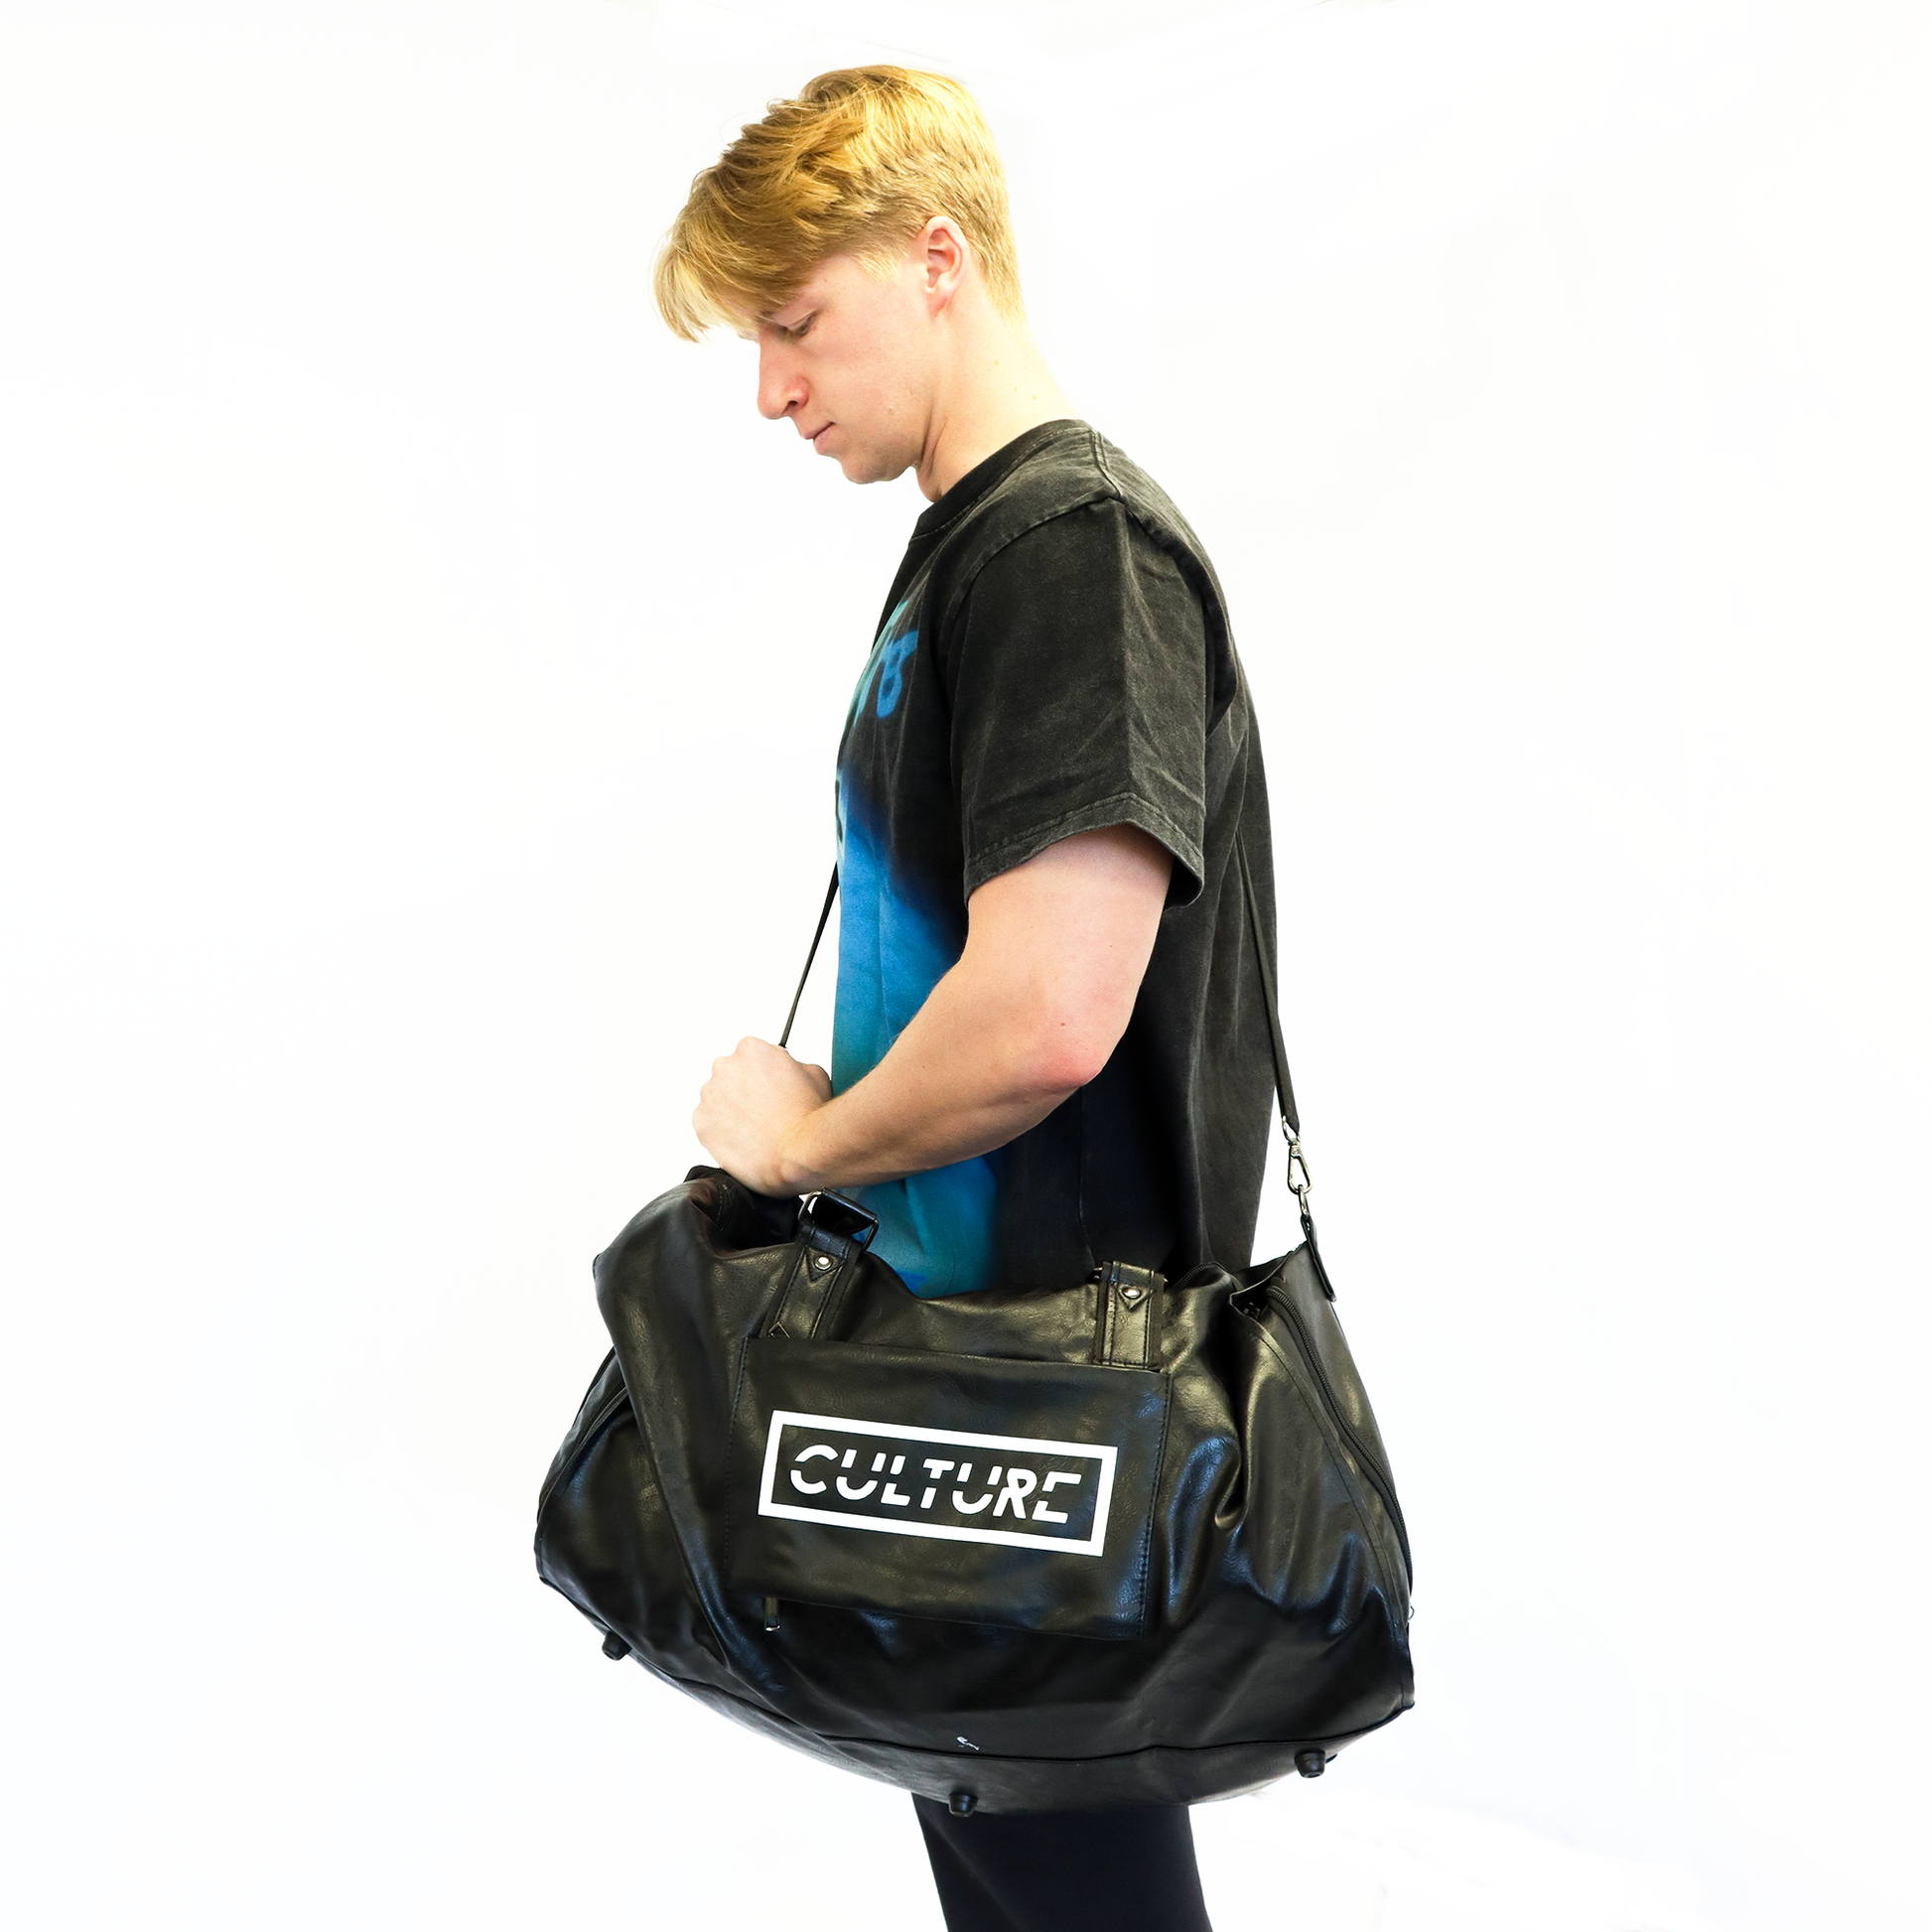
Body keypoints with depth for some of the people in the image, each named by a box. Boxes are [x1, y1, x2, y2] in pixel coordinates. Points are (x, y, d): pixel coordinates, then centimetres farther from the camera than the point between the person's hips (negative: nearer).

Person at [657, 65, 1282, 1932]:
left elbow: (1045, 1020, -29)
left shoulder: (1074, 541, -18)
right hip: (961, 1328, 9)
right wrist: (829, 1141, 11)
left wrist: (801, 1135, -12)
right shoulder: (961, 540, 13)